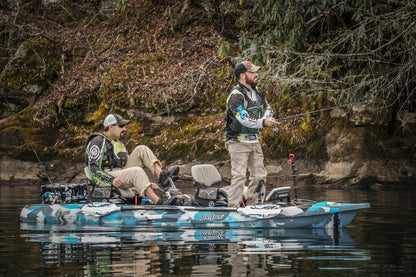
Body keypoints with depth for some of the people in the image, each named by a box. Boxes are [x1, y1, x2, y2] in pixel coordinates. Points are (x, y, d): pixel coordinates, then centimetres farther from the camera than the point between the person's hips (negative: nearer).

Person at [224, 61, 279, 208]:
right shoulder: (236, 95, -16)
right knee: (239, 176, -14)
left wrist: (267, 118, -1)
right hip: (238, 142, -8)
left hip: (254, 141, 8)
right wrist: (263, 123, -38)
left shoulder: (257, 92, 11)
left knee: (259, 176, 9)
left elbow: (268, 109, 22)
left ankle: (254, 206, 18)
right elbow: (244, 119, -28)